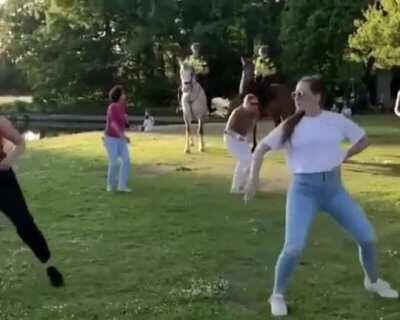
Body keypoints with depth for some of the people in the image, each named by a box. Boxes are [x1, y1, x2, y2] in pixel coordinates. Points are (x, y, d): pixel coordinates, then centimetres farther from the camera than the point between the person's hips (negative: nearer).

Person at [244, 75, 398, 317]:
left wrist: (343, 157, 4)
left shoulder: (336, 121, -1)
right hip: (304, 189, -2)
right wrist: (253, 180, -12)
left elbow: (363, 140, 14)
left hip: (334, 187, 3)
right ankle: (278, 295, 8)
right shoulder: (290, 126, -4)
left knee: (367, 235, 5)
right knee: (294, 247, -15)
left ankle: (373, 281, 34)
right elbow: (261, 149, -2)